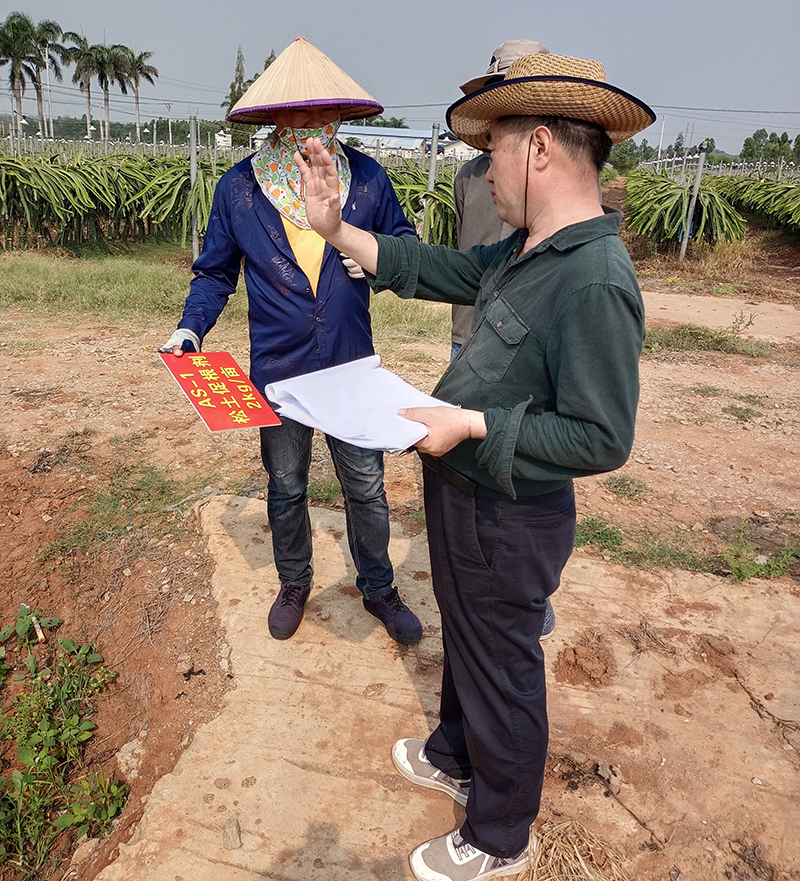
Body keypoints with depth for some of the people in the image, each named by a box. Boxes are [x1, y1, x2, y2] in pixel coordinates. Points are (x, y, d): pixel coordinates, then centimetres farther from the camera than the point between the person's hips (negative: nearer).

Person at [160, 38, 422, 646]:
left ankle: (379, 590, 33)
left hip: (353, 368, 0)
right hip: (278, 372, 0)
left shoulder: (367, 177, -2)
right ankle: (295, 584, 41)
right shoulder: (239, 187, -3)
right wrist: (191, 328, -11)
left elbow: (404, 241, 10)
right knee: (286, 489, 16)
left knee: (366, 488, 9)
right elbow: (216, 271, 5)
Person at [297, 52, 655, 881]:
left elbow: (601, 438, -27)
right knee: (464, 638, 28)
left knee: (501, 671, 12)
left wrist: (473, 425, -26)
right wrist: (335, 230, 8)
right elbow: (434, 269, 12)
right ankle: (455, 759, 56)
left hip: (507, 519, -9)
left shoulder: (594, 283, -27)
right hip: (462, 493, 9)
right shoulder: (525, 252, 2)